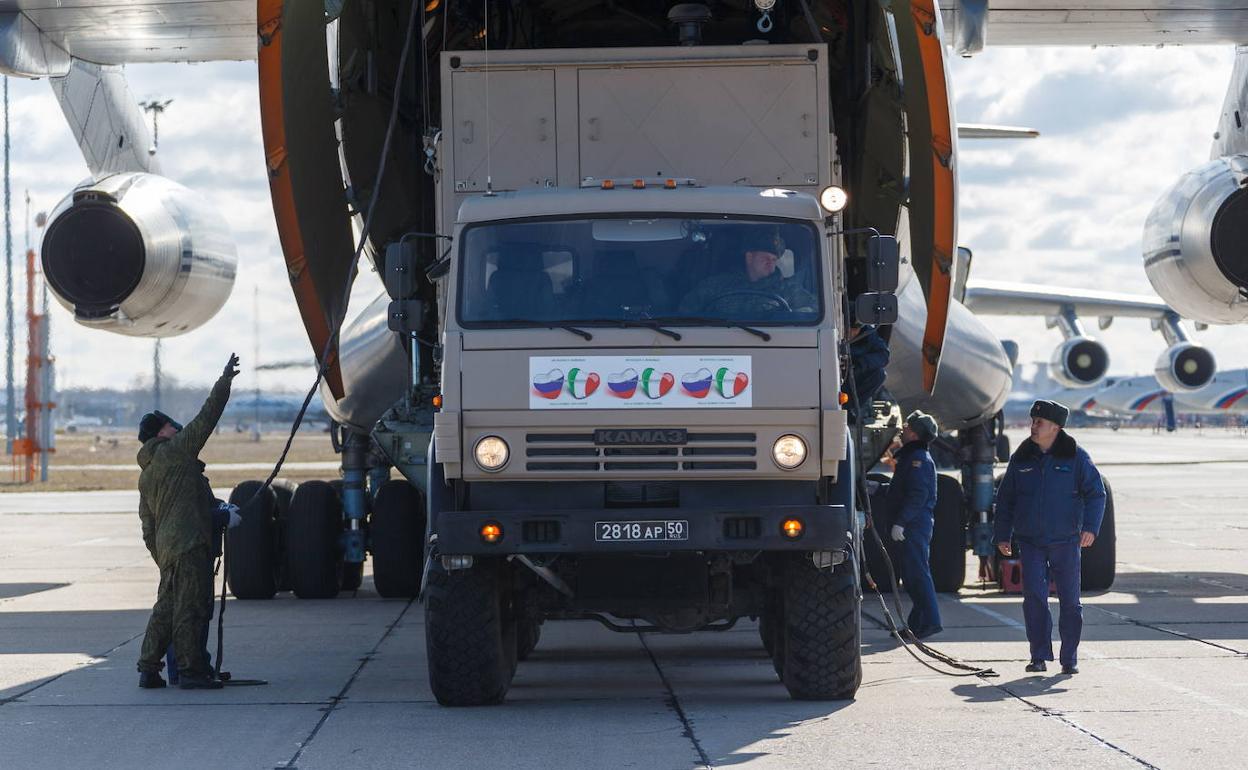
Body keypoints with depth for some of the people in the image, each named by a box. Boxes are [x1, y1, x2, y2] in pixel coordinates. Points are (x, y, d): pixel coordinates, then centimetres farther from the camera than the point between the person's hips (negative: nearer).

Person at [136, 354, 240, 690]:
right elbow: (207, 417, -2)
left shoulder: (146, 475, 21)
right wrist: (225, 381, 5)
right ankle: (191, 671, -8)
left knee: (166, 608, 12)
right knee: (190, 608, -7)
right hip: (189, 545, -8)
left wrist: (162, 559, 26)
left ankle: (148, 669, 11)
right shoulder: (177, 449, -2)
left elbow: (147, 528, 21)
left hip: (166, 548, 8)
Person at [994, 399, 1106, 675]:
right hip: (1031, 542, 2)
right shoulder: (1021, 458, 7)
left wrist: (1090, 527, -14)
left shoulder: (1075, 457, -2)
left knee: (1070, 600, 3)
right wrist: (1002, 535, 11)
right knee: (1034, 597, -8)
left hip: (1066, 541, -2)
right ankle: (1039, 656, -3)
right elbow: (1006, 498, 14)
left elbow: (1096, 493, -1)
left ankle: (1070, 658, 12)